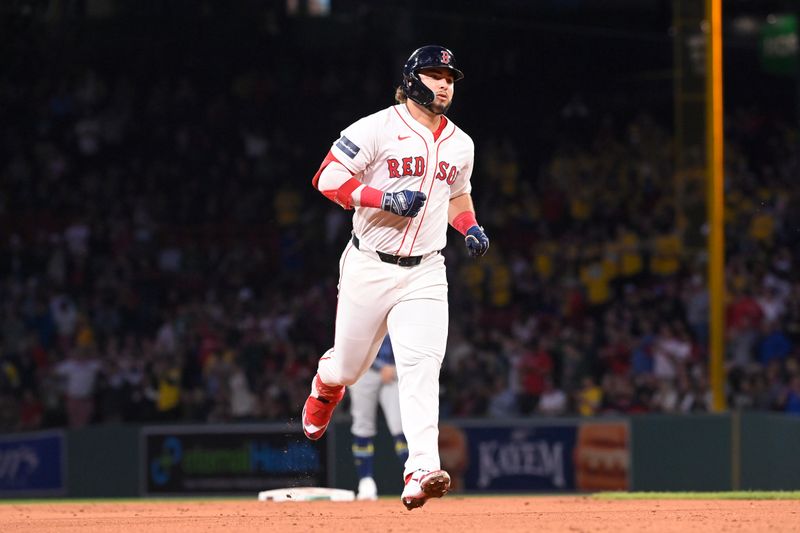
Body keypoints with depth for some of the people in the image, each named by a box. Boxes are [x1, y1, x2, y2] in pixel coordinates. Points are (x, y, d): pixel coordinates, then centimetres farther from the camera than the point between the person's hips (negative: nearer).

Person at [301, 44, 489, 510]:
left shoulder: (460, 144, 11)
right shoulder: (377, 129, -7)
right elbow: (328, 180, -11)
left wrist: (471, 228, 7)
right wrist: (386, 199, -22)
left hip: (425, 274, 3)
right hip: (370, 267, -3)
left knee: (422, 367, -16)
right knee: (348, 367, 9)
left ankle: (421, 472, -26)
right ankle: (324, 387, 48)